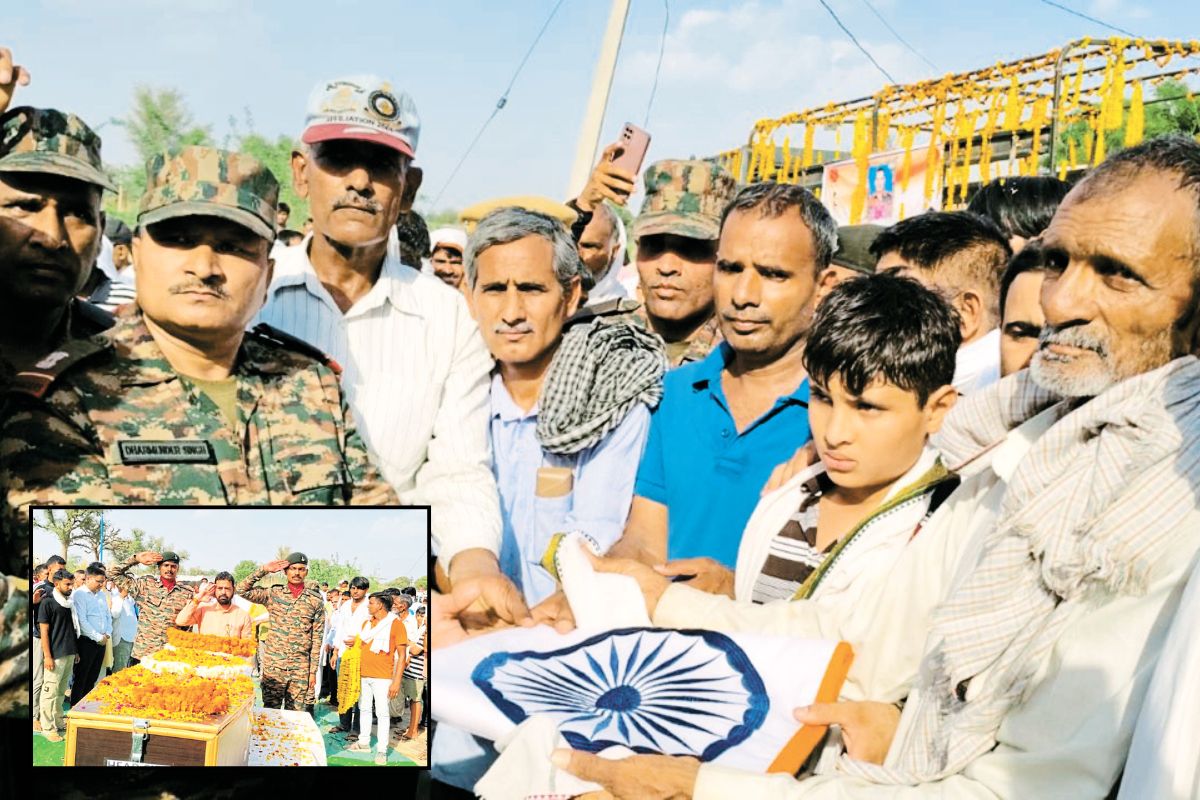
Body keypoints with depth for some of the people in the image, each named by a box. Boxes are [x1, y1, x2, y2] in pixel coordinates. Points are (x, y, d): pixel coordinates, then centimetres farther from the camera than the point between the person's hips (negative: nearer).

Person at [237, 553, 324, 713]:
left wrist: (313, 671, 0)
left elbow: (317, 638, 3)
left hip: (301, 668, 0)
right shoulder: (273, 594, 4)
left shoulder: (315, 600, 2)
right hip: (274, 664, 0)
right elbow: (242, 590, -5)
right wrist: (264, 570, -9)